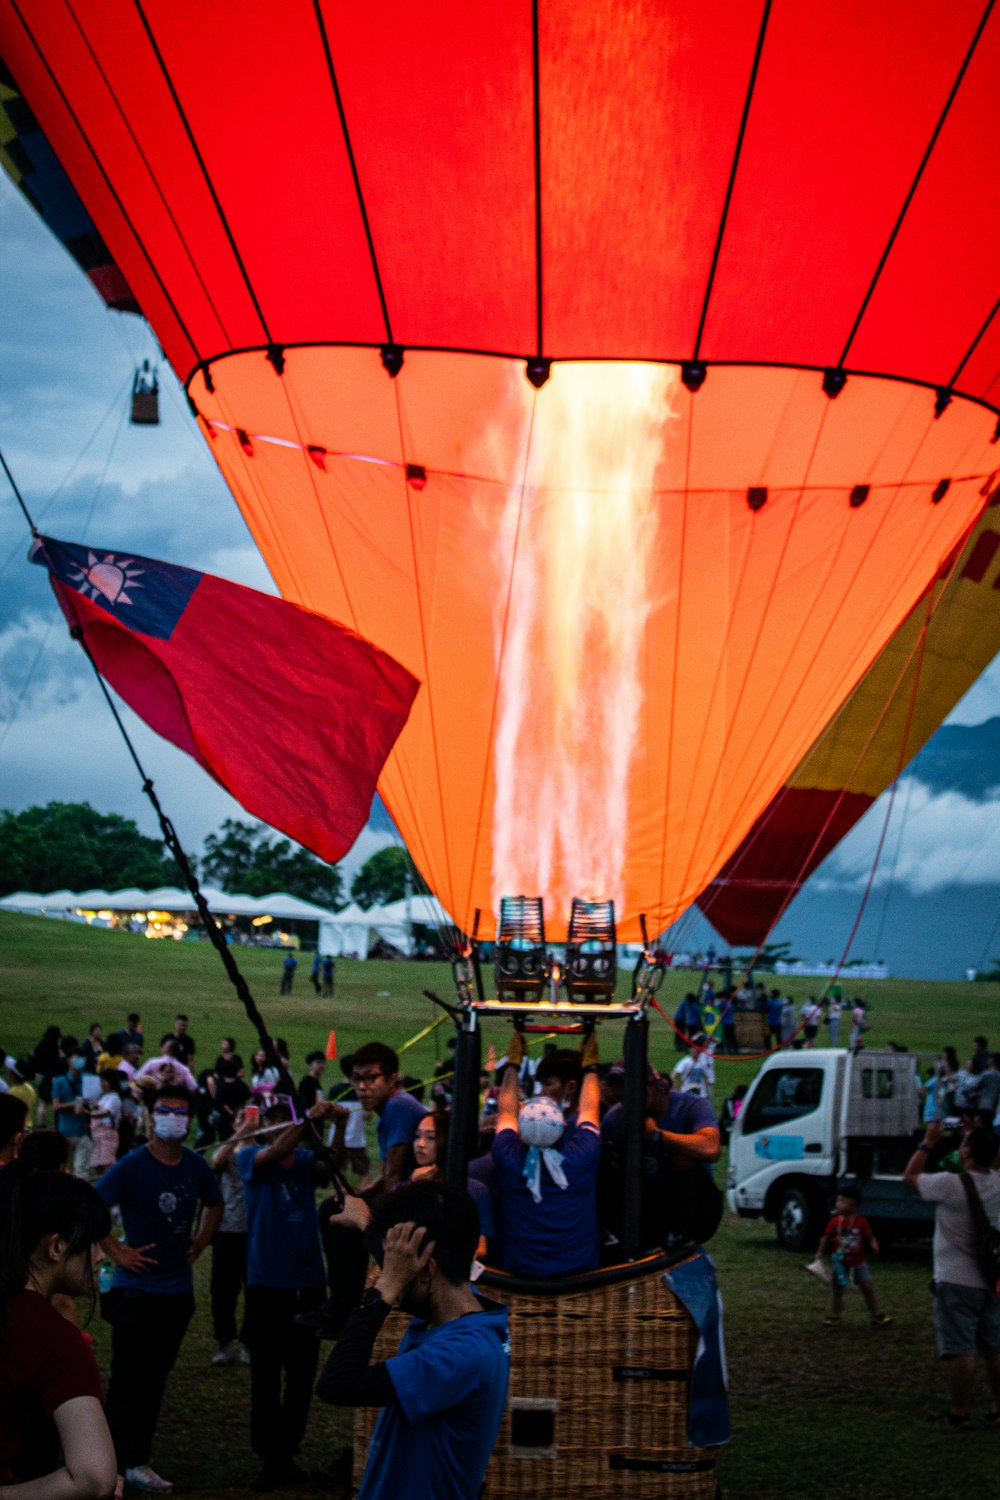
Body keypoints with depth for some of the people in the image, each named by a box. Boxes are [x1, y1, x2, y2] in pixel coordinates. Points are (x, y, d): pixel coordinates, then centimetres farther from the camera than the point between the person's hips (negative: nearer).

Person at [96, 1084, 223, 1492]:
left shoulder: (196, 1167, 3)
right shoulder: (132, 1166, -13)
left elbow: (214, 1203, 23)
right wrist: (116, 1251, -15)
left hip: (178, 1288, 5)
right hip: (136, 1288, -5)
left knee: (156, 1379, 10)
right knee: (129, 1379, -1)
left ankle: (138, 1460, 18)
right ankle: (126, 1463, 5)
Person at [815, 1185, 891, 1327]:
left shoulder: (861, 1222, -11)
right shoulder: (835, 1222, -7)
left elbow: (869, 1238, -8)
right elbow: (827, 1238, 2)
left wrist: (874, 1246, -27)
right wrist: (820, 1252, -2)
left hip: (858, 1262, -1)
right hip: (841, 1263, 1)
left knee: (867, 1289, 3)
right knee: (838, 1290, 9)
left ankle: (876, 1315, 15)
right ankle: (834, 1316, 21)